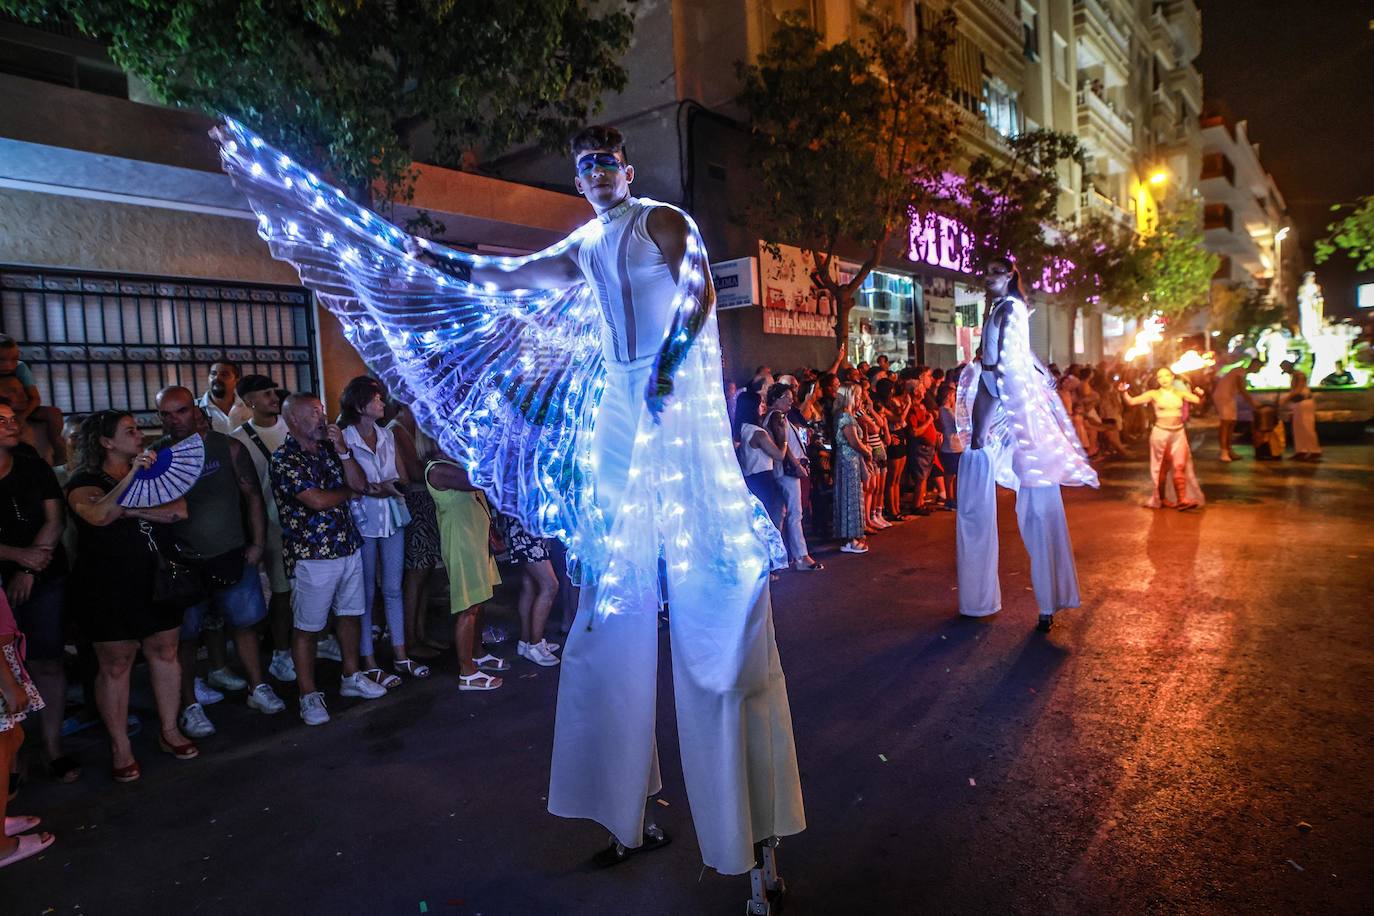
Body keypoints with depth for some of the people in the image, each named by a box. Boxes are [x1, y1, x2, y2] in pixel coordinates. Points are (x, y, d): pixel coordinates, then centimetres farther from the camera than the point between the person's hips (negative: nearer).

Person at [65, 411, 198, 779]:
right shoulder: (85, 482, -7)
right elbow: (98, 515, -30)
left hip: (155, 580, 5)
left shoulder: (151, 474, 9)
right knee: (115, 666, 2)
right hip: (107, 589, -5)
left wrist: (134, 511, -16)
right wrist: (131, 475, -37)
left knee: (165, 653, 9)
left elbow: (179, 510, -5)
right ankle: (120, 747, 14)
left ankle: (169, 731, 21)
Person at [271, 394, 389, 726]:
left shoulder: (328, 449, 11)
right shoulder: (284, 459, -11)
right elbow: (317, 500, -21)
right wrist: (347, 492, -2)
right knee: (307, 627, 3)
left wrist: (342, 450, -6)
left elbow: (361, 484, 4)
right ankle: (309, 695, 14)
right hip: (312, 556, -7)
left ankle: (351, 677, 32)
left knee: (351, 614, 17)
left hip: (349, 548, 7)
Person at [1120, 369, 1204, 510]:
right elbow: (1132, 401, -10)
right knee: (1162, 468, 6)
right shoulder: (1154, 394, -3)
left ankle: (1182, 499, -7)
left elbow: (1198, 400, 2)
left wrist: (1200, 394, -20)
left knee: (1180, 466, -5)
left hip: (1179, 433, 2)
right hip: (1161, 433, -2)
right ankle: (1161, 499, 16)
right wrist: (1124, 392, -28)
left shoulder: (1180, 393, 5)